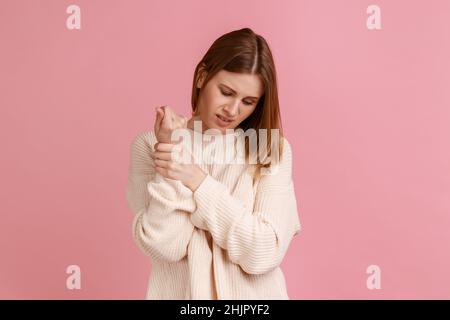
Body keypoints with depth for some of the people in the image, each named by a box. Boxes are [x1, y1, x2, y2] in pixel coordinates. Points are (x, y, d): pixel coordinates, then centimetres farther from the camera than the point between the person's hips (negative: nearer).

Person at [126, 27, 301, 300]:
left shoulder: (273, 150, -4)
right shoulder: (149, 145, -2)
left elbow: (264, 253, -12)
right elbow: (164, 246, -11)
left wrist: (198, 180, -17)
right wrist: (172, 153, -18)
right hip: (178, 292, 1)